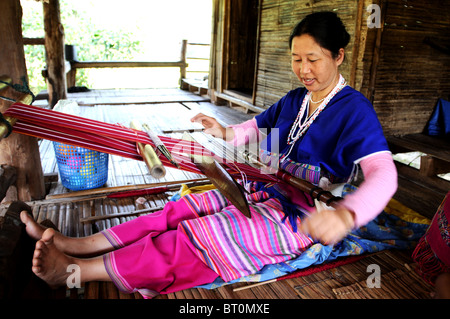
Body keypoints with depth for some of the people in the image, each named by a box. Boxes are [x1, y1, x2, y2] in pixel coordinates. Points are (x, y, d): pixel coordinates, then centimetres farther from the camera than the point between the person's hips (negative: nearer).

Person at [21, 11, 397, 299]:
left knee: (197, 235, -21)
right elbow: (254, 128, 20)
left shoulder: (354, 109, -14)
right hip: (261, 192, 7)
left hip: (299, 217, -7)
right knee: (180, 211, -7)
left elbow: (384, 173, -26)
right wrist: (225, 133, -3)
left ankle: (74, 270, -16)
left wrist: (347, 214, -46)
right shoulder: (293, 100, 10)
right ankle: (73, 245, -5)